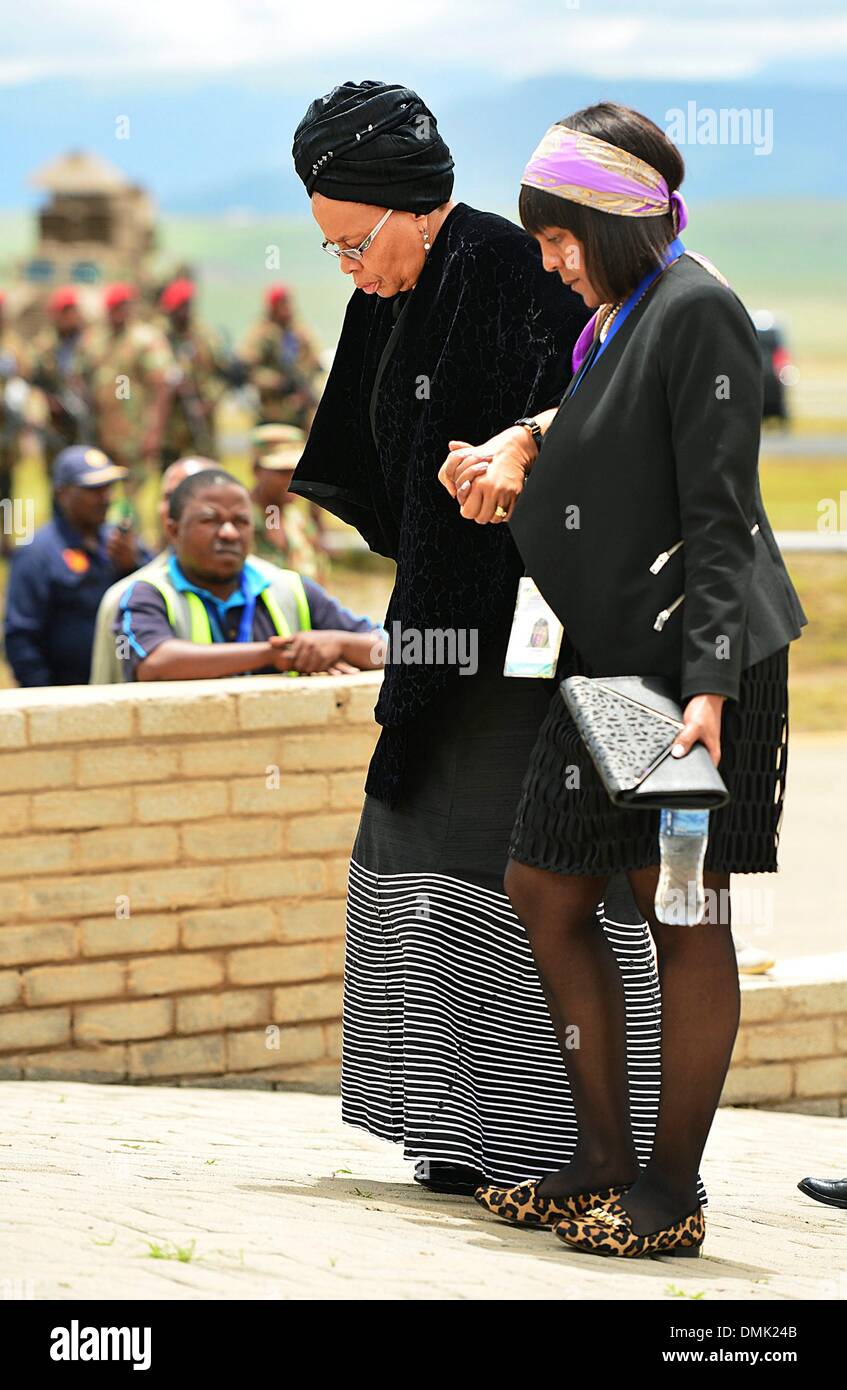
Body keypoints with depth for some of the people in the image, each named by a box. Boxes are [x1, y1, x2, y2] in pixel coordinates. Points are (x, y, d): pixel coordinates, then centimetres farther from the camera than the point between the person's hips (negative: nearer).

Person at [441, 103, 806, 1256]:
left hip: (693, 661, -10)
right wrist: (519, 452, 10)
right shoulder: (614, 321, 16)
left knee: (683, 919, -4)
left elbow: (718, 515, -17)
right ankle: (605, 1159, 20)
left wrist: (708, 686, -23)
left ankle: (672, 1193, 1)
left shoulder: (697, 311, -12)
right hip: (606, 656, 10)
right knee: (544, 896, 11)